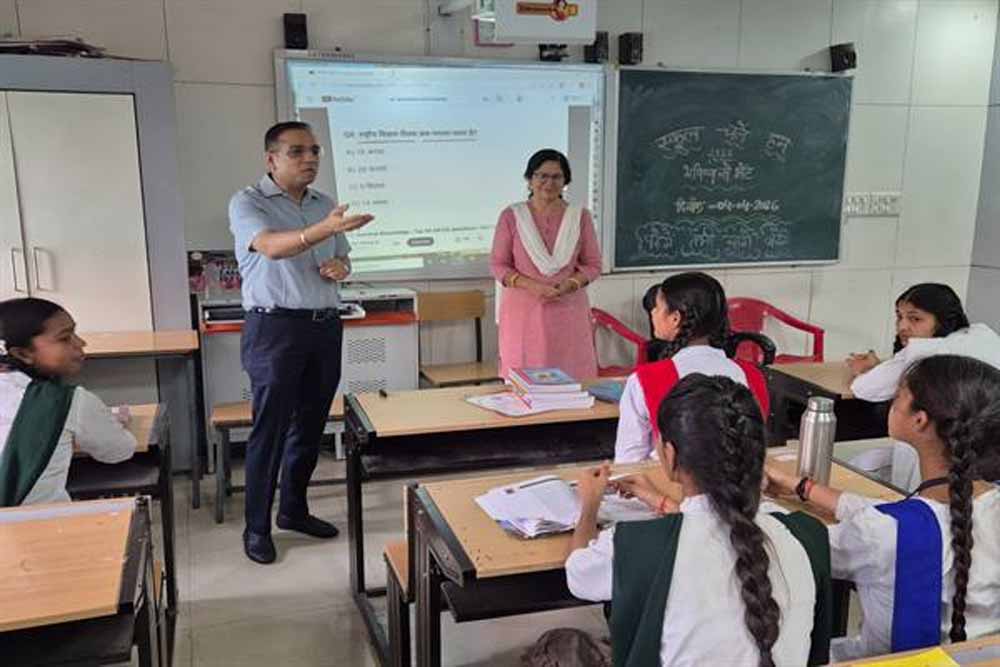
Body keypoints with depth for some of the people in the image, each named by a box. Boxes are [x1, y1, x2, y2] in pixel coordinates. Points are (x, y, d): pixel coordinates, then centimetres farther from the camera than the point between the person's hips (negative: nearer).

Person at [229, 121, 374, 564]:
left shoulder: (325, 204, 13)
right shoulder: (247, 203, -7)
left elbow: (341, 259, 23)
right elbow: (272, 247, -26)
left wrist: (340, 267, -2)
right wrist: (325, 229, -42)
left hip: (325, 327, 6)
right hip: (275, 328, -6)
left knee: (310, 427, 13)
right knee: (269, 430, -1)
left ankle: (294, 510, 29)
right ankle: (257, 527, 12)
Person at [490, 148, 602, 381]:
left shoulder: (580, 216, 5)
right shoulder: (511, 216, 1)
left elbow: (593, 265, 8)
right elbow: (498, 265, 2)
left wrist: (569, 285, -12)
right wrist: (531, 285, -14)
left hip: (568, 312, 1)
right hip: (523, 312, -1)